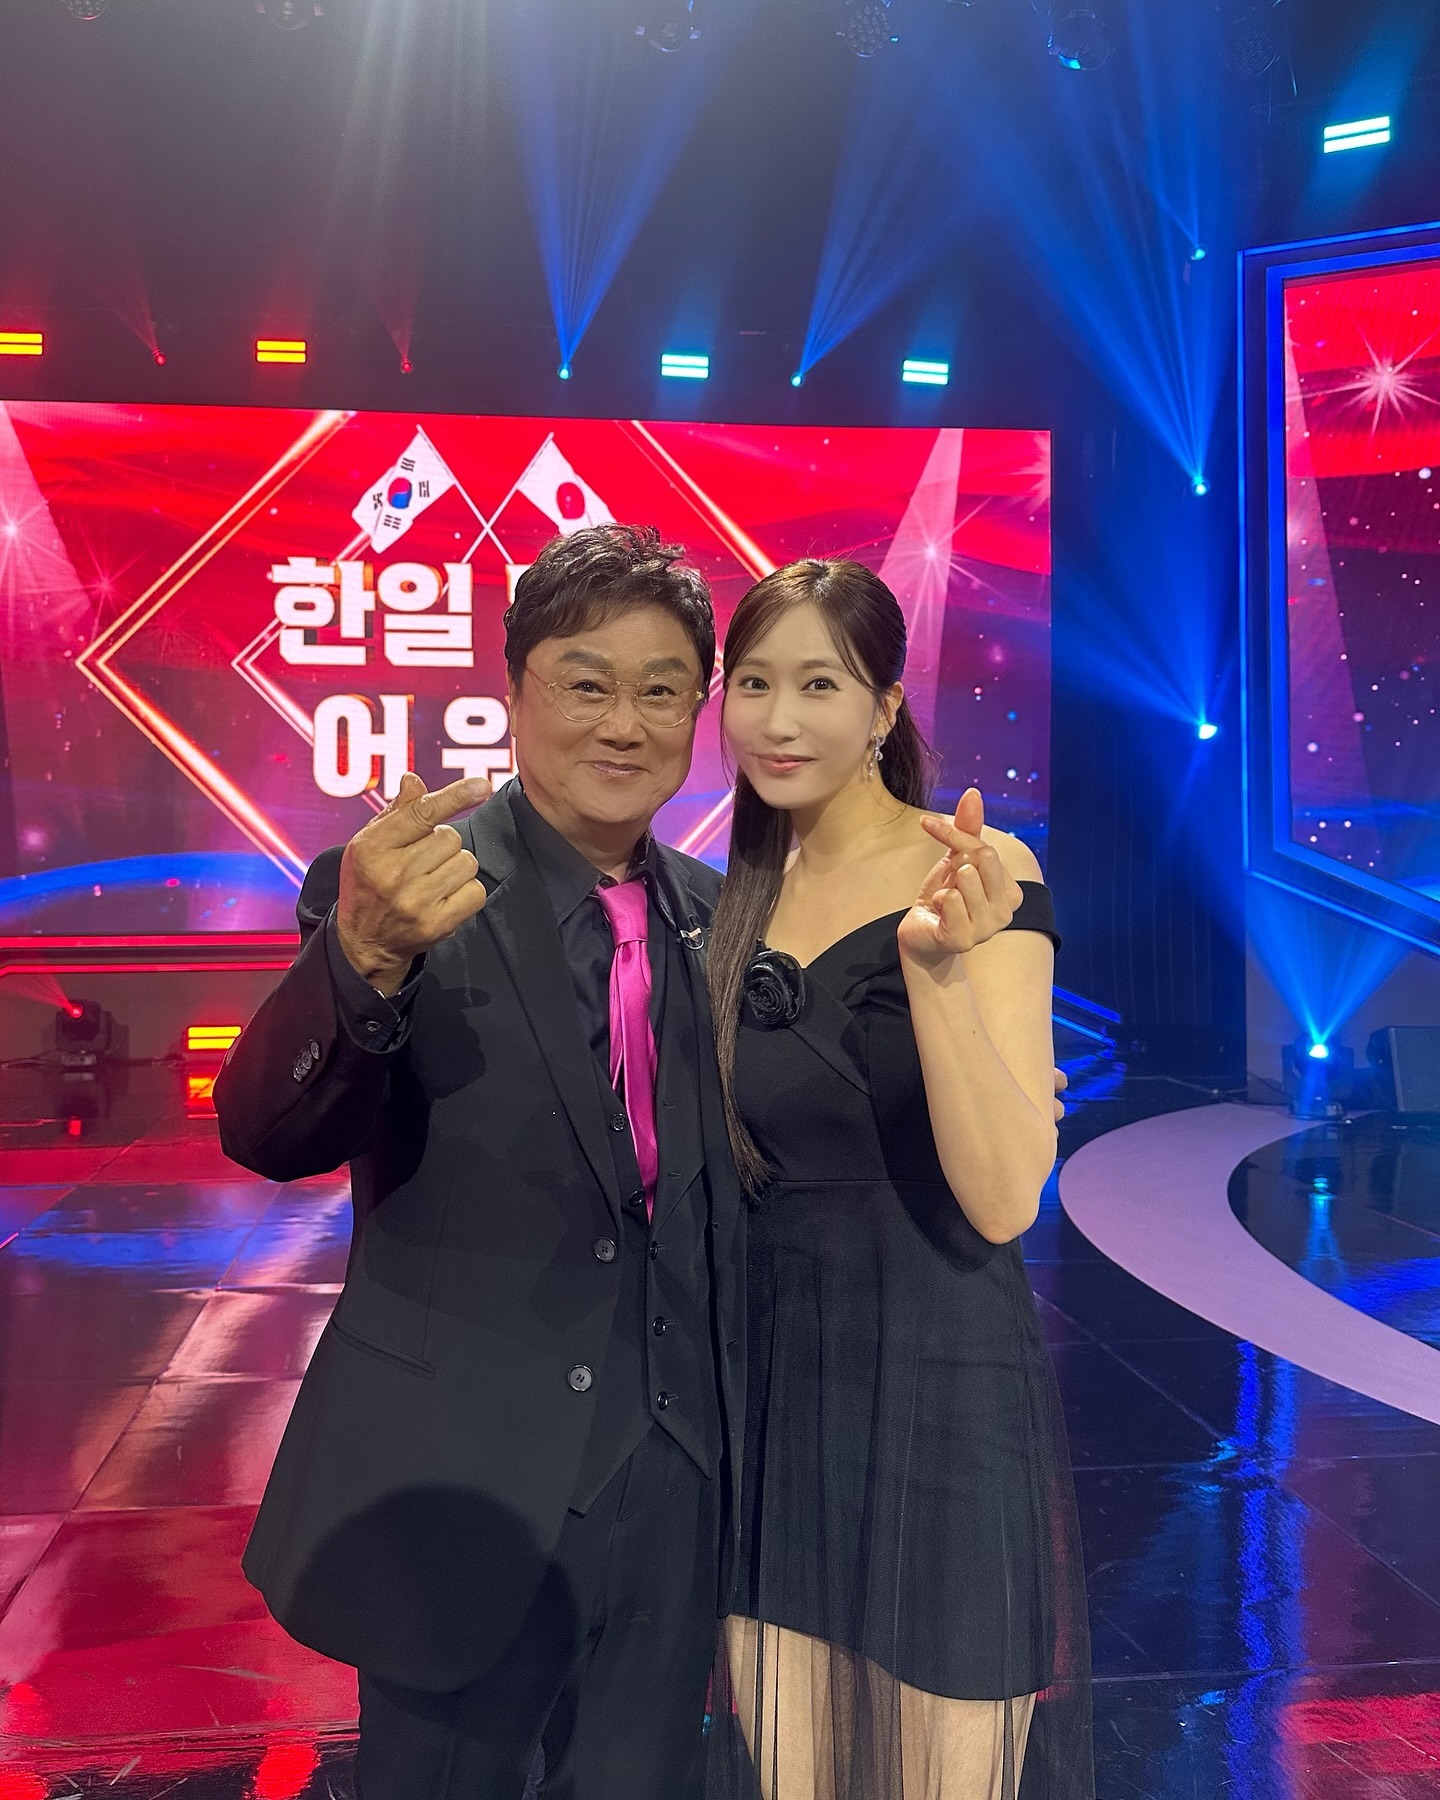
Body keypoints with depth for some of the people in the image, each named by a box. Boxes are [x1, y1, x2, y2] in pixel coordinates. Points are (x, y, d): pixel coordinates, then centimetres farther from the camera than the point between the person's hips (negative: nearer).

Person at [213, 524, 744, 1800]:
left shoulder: (712, 913, 3)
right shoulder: (398, 891, -13)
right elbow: (266, 1134, -26)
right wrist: (366, 955, -44)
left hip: (673, 1490, 5)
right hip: (466, 1489, -4)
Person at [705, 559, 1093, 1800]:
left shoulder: (978, 878, -13)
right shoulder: (740, 900, 5)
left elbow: (1005, 1200, -22)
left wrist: (938, 965, -33)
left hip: (935, 1395, -5)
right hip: (769, 1389, 5)